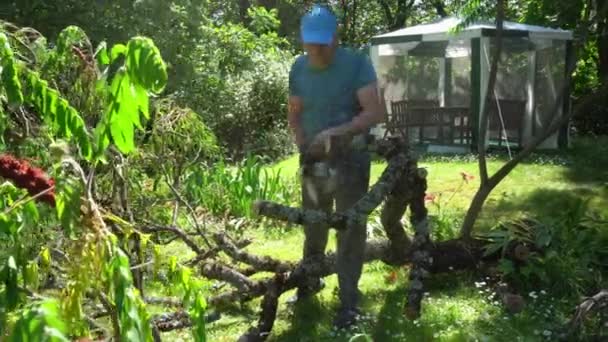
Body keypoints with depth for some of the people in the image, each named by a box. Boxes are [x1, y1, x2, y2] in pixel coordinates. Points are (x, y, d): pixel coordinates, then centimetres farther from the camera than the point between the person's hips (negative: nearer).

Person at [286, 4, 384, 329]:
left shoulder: (357, 64, -15)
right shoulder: (299, 68, -1)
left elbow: (374, 113, -21)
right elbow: (294, 114, 9)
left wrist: (334, 133, -30)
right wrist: (303, 147, -6)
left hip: (351, 158, -5)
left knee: (350, 228, -1)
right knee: (313, 223, 19)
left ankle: (349, 300, 6)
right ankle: (310, 281, 38)